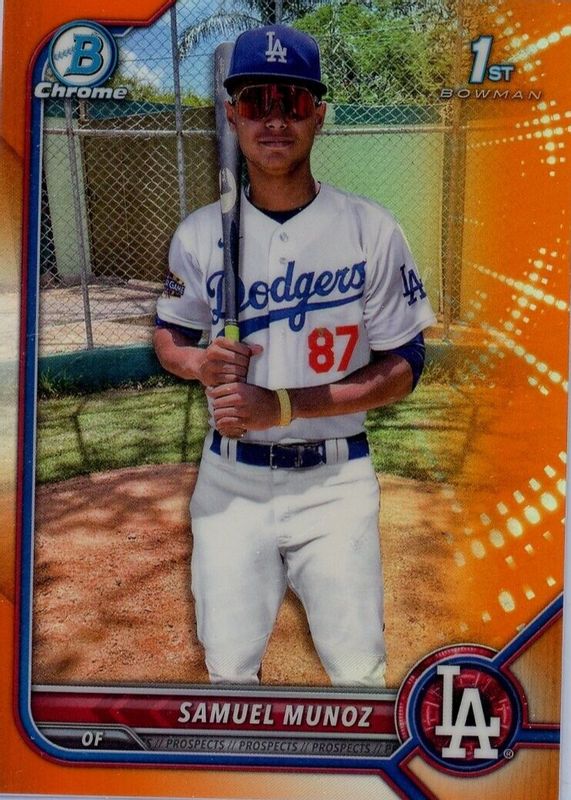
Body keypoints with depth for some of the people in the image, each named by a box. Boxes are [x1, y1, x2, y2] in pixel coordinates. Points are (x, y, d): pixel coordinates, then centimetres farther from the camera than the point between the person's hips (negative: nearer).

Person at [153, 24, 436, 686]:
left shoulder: (372, 230, -6)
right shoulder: (199, 234, 1)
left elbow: (404, 366, -6)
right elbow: (168, 335, 13)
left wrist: (283, 404, -17)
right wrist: (199, 363, -12)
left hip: (335, 477, -1)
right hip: (232, 477, 2)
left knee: (360, 673, 2)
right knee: (229, 667, 8)